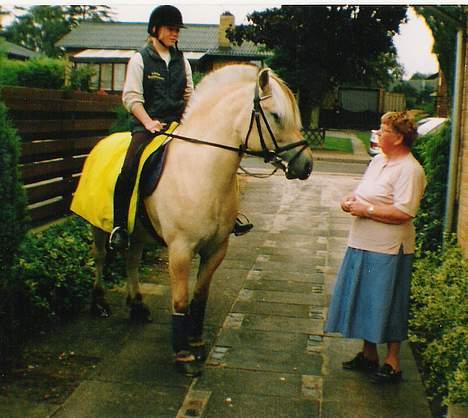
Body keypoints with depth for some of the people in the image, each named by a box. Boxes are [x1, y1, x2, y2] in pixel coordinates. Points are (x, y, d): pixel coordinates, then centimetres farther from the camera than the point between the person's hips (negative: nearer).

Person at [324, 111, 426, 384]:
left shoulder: (409, 170, -16)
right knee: (364, 301, 16)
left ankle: (393, 363, 17)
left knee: (387, 305, 1)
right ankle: (369, 354, 32)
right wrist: (351, 200, 0)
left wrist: (366, 210, -19)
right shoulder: (379, 160, 12)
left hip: (388, 251, -9)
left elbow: (403, 213, -24)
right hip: (363, 246, 9)